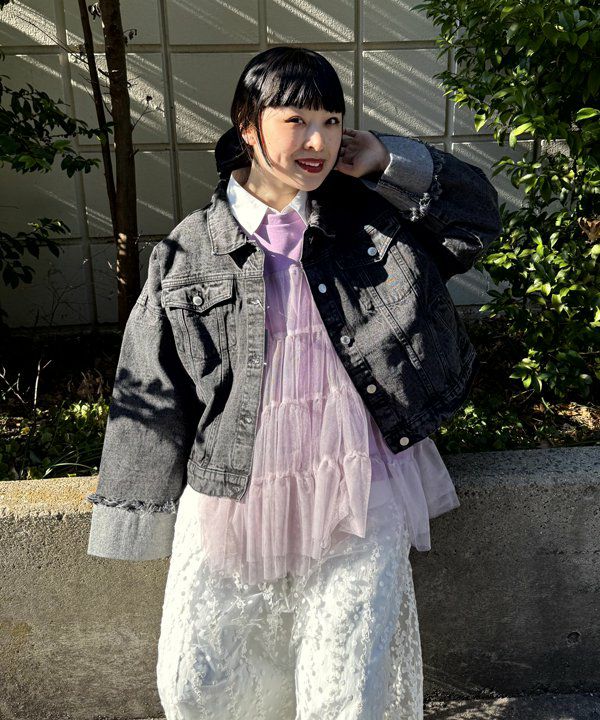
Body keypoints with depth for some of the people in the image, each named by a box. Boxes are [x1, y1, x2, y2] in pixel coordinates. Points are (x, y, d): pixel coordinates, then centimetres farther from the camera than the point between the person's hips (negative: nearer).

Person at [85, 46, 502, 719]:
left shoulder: (373, 216, 4)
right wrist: (142, 515, 6)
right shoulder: (188, 253, -2)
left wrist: (389, 161, -2)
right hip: (233, 498, 1)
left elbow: (479, 219, 11)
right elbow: (151, 390, 3)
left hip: (359, 494, 1)